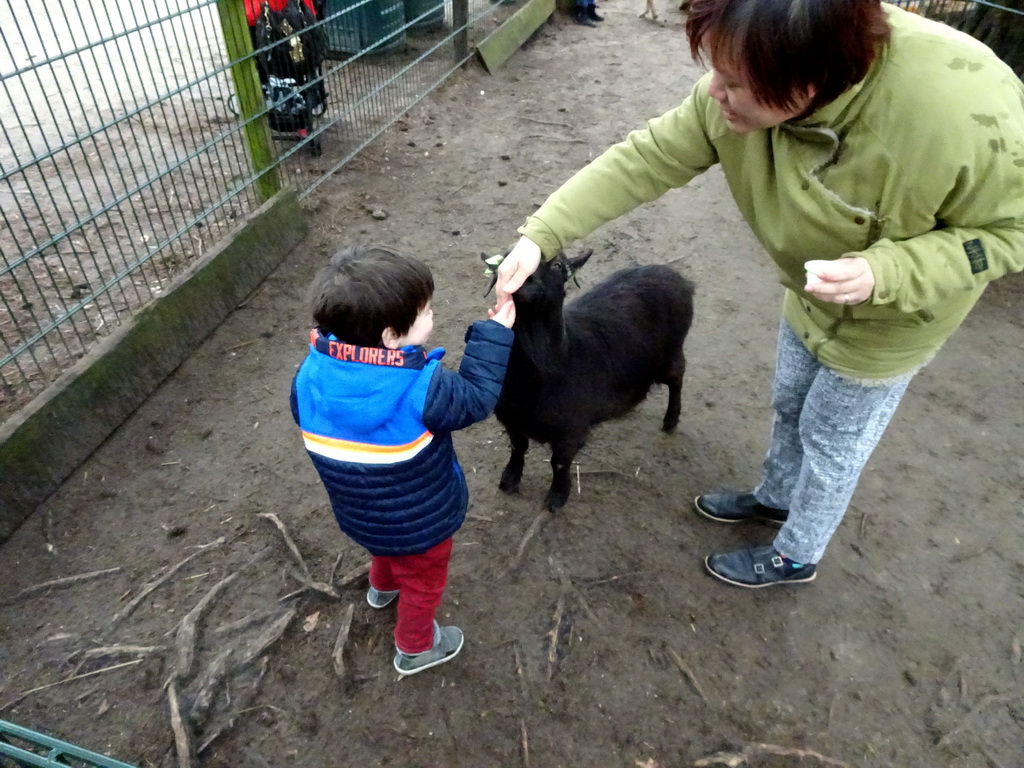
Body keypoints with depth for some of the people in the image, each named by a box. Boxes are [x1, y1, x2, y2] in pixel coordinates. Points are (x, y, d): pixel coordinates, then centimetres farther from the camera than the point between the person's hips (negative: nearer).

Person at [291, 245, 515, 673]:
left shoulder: (311, 373, -21)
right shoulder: (421, 389, -37)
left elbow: (305, 418, -2)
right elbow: (475, 399, -21)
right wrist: (495, 334, -14)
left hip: (357, 513, 6)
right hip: (420, 525, -5)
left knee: (386, 548, 39)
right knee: (422, 582, 25)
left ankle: (383, 587, 69)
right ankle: (415, 648, 50)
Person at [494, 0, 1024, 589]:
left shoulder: (966, 112, -39)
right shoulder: (741, 90, -27)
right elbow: (644, 161, -20)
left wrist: (881, 272, -41)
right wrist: (540, 236, -27)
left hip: (890, 317, -5)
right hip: (810, 294, 5)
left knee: (830, 442, 12)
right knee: (790, 405, 25)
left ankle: (795, 556, 40)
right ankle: (775, 497, 55)